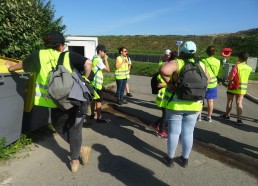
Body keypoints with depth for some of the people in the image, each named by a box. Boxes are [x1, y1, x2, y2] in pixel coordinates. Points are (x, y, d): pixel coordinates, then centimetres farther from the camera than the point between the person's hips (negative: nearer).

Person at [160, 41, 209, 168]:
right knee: (188, 133, 13)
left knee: (173, 132, 8)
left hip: (176, 104, -3)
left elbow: (163, 70, -30)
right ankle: (184, 159, 28)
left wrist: (169, 83, -17)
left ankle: (170, 159, 23)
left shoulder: (177, 63, -11)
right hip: (194, 105, 4)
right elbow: (207, 80, 17)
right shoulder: (201, 65, 3)